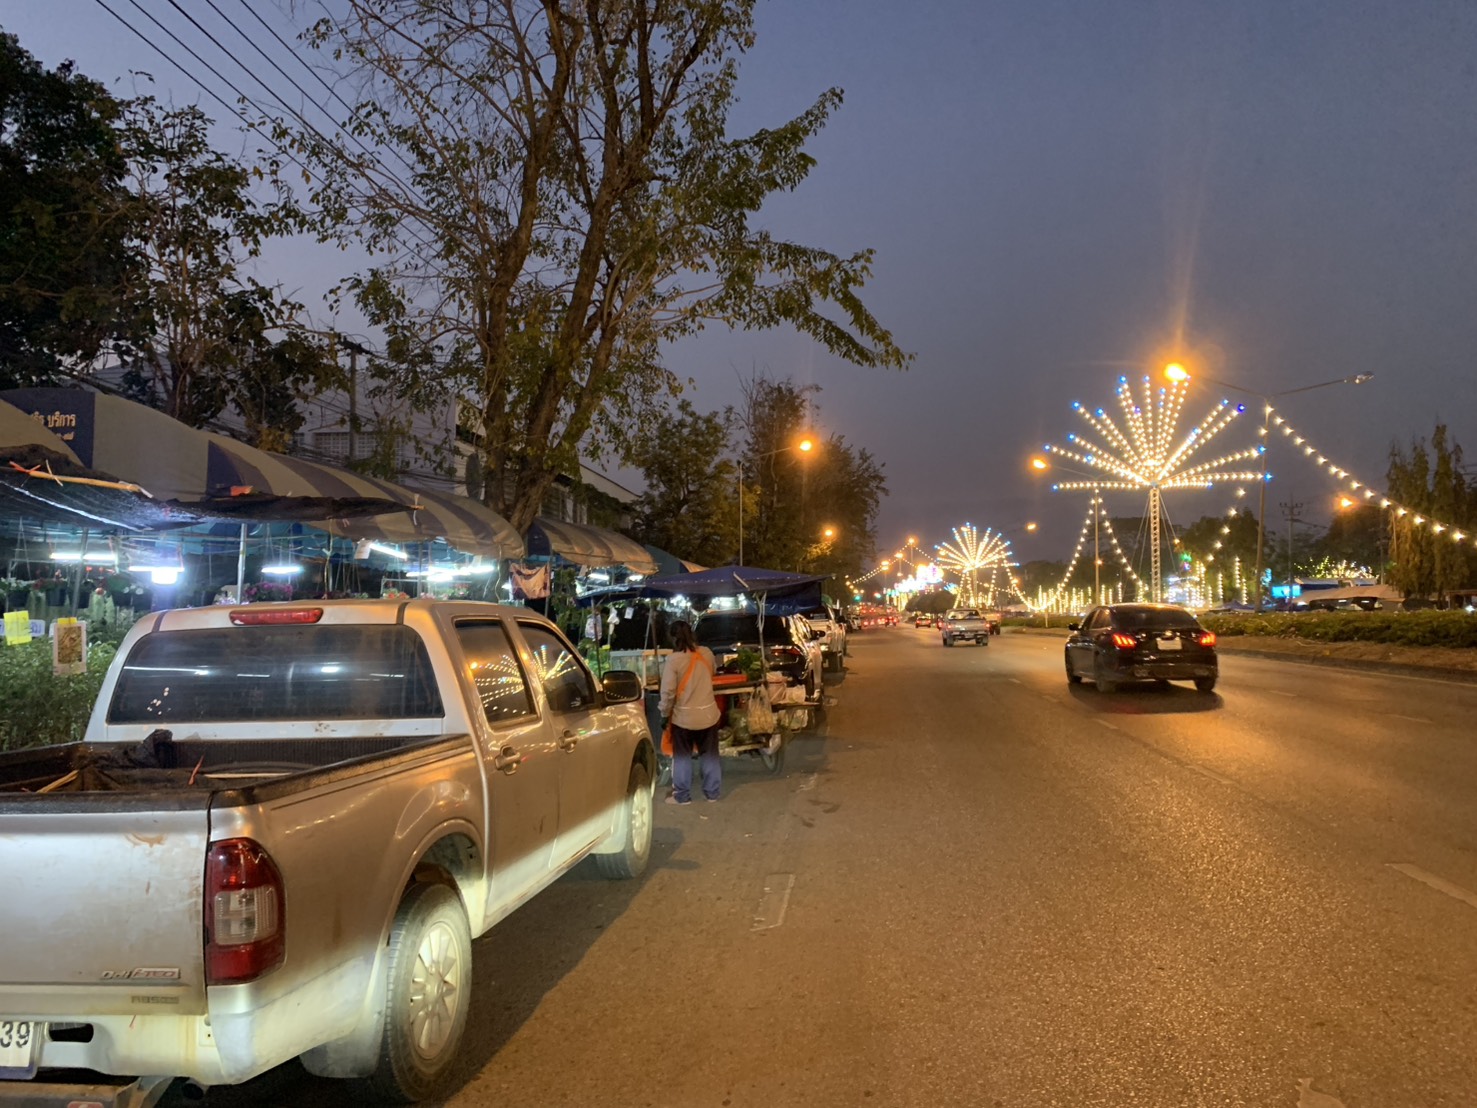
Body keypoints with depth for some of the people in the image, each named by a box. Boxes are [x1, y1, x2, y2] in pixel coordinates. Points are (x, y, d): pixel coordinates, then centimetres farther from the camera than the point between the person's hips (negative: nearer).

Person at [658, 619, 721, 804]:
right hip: (708, 713, 4)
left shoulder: (674, 660, -17)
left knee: (683, 757, 11)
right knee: (710, 754, 15)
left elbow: (668, 692, -14)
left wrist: (664, 715, -2)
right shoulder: (707, 653, -3)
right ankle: (712, 793, 24)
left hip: (684, 717, -4)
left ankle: (682, 795, 17)